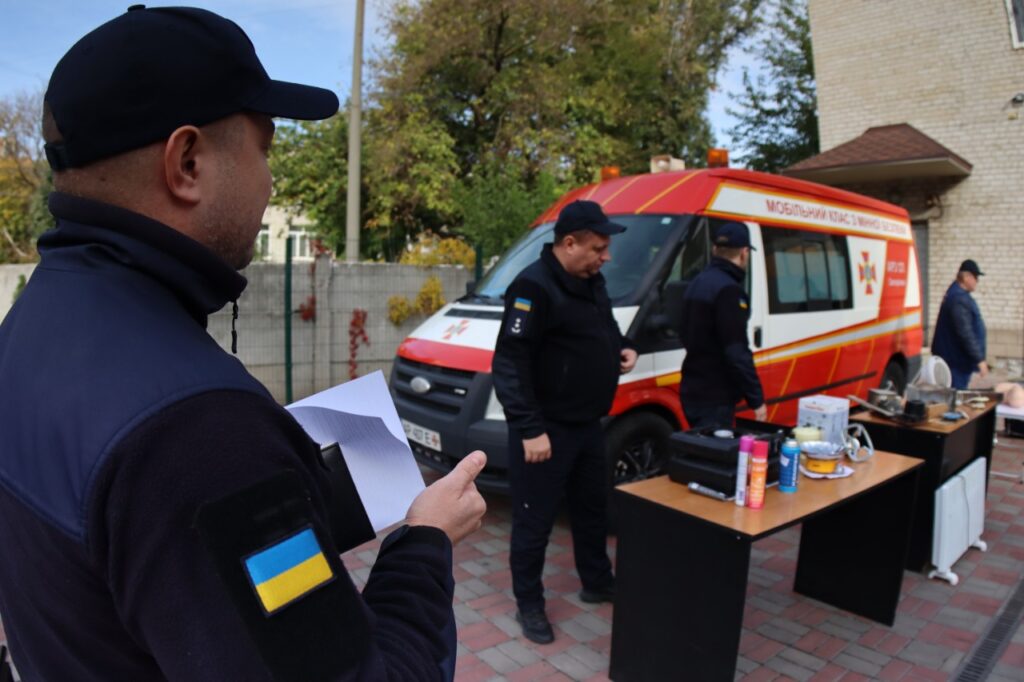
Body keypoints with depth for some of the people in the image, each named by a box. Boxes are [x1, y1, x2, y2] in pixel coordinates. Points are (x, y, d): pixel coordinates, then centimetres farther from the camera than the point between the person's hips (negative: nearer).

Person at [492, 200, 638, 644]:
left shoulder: (592, 282, 8)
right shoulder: (534, 286, -20)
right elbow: (509, 364, -23)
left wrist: (622, 348, 3)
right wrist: (530, 429, -25)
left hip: (588, 424, 9)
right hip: (545, 430, -9)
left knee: (592, 509, 23)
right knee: (534, 522, 6)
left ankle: (597, 584, 42)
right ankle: (529, 605, 24)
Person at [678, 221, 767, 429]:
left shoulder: (698, 282, 11)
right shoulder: (728, 290, -18)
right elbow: (736, 353, -22)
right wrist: (756, 399, -17)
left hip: (694, 390, 9)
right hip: (714, 397, -9)